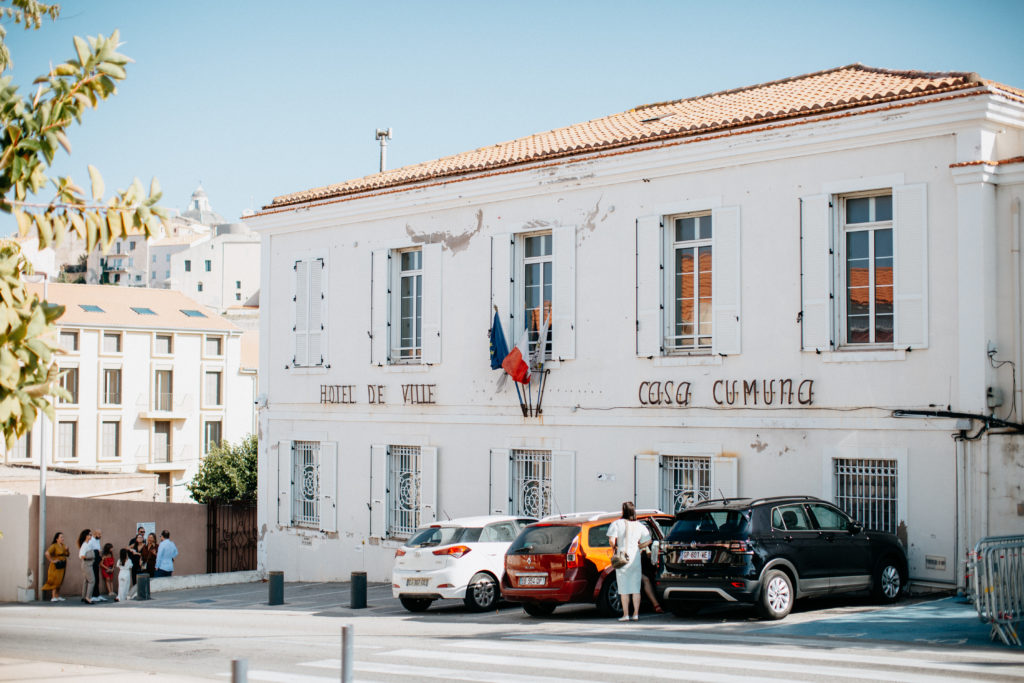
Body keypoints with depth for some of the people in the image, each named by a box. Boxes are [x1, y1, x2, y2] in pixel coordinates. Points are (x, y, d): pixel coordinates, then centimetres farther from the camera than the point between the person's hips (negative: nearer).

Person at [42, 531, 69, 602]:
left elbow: (68, 555, 18)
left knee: (59, 582, 11)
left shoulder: (63, 546, 12)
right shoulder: (54, 546, -12)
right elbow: (47, 553, -25)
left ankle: (57, 596, 17)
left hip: (62, 566, 8)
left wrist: (67, 550, -2)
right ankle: (53, 597, -7)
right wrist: (52, 560, -19)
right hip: (56, 566, -8)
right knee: (55, 581, -8)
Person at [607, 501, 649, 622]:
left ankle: (625, 614, 1)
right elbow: (648, 540, 3)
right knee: (636, 588, 8)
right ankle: (636, 614, 9)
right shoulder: (639, 526, 3)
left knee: (624, 589, 1)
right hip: (635, 558, 3)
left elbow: (612, 539, -17)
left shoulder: (617, 524, -7)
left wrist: (614, 548, 2)